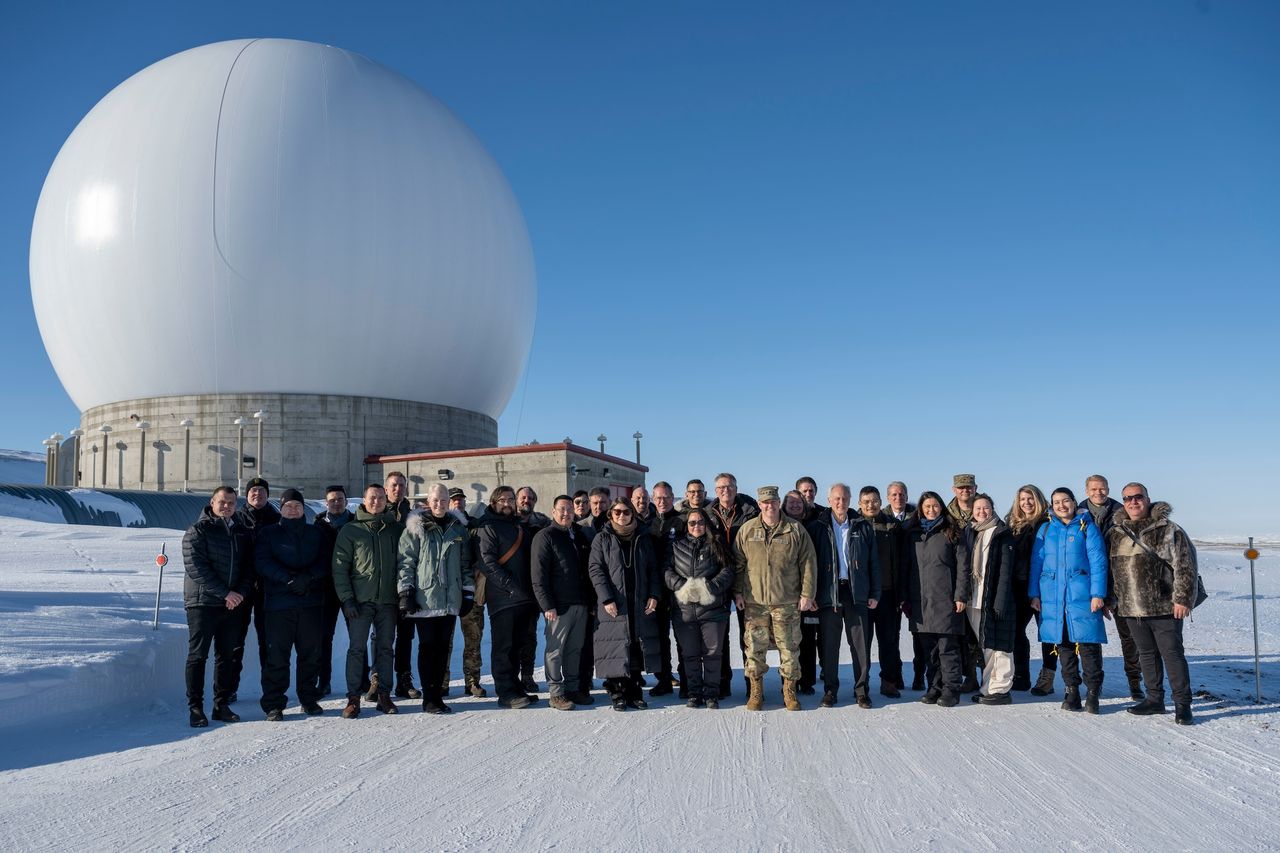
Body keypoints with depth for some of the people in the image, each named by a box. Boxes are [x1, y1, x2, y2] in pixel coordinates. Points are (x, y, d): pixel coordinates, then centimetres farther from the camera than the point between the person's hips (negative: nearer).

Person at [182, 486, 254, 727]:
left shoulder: (242, 533, 13)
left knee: (228, 656, 8)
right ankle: (195, 708, 4)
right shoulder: (197, 531, -3)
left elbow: (249, 567, 12)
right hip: (202, 602, -5)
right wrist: (225, 593, -17)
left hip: (233, 604, 5)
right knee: (198, 655, -1)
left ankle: (222, 704, 17)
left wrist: (241, 592, -8)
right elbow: (196, 567, -13)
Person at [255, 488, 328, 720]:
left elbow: (325, 562, 5)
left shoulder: (315, 534, 14)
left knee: (311, 653, 7)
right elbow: (262, 562, -5)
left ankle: (309, 699, 19)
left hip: (312, 602, 2)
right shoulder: (269, 533, 7)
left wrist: (309, 577, -14)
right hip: (279, 603, -2)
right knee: (277, 655, -3)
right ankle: (273, 704, 4)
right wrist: (290, 579, -17)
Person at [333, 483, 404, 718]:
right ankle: (353, 697, 2)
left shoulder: (397, 529, 8)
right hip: (360, 600, -2)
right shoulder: (350, 530, 2)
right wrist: (347, 598, -8)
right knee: (357, 648, -4)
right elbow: (340, 567, -1)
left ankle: (384, 695, 16)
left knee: (386, 647, 8)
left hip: (388, 601, 2)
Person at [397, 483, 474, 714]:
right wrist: (405, 592, -8)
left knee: (443, 648, 7)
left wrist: (468, 592, 11)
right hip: (424, 599, -4)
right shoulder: (415, 528, 1)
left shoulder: (459, 528, 12)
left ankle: (438, 694, 16)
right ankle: (429, 698, 6)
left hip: (451, 600, 4)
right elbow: (405, 561, -2)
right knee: (427, 648, -1)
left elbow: (465, 564, 15)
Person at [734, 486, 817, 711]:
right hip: (754, 601, 1)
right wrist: (737, 592, 4)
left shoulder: (795, 530, 1)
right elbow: (737, 563, 9)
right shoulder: (747, 530, 4)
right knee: (755, 648, 4)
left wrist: (807, 594, -2)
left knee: (789, 647, 5)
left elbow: (808, 563, 2)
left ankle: (790, 690, 19)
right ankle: (756, 691, 17)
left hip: (787, 601, -1)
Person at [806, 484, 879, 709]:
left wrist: (875, 593, 2)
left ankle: (861, 689, 12)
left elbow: (873, 561, 7)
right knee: (829, 644, 4)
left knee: (861, 643, 2)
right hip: (829, 592, -1)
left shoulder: (863, 526, 7)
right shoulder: (818, 527, 4)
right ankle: (830, 689, 15)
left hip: (857, 591, 1)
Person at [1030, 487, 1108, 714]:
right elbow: (1036, 562, 12)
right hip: (1053, 595, 3)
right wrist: (1034, 594, 5)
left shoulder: (1087, 527, 4)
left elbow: (1098, 562, -1)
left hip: (1082, 594, -3)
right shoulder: (1046, 529, 12)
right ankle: (1072, 691, 15)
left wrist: (1098, 593, -10)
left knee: (1088, 644, -6)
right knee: (1064, 644, 6)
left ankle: (1093, 693, 4)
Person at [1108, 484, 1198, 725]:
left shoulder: (1169, 530, -5)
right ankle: (1154, 699, 24)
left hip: (1165, 608, -5)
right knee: (1147, 655, 14)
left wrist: (1183, 599, -14)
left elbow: (1186, 567, -8)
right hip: (1131, 608, 5)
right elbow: (1108, 569, 17)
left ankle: (1182, 703, 8)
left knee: (1172, 655, -1)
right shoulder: (1115, 533, 9)